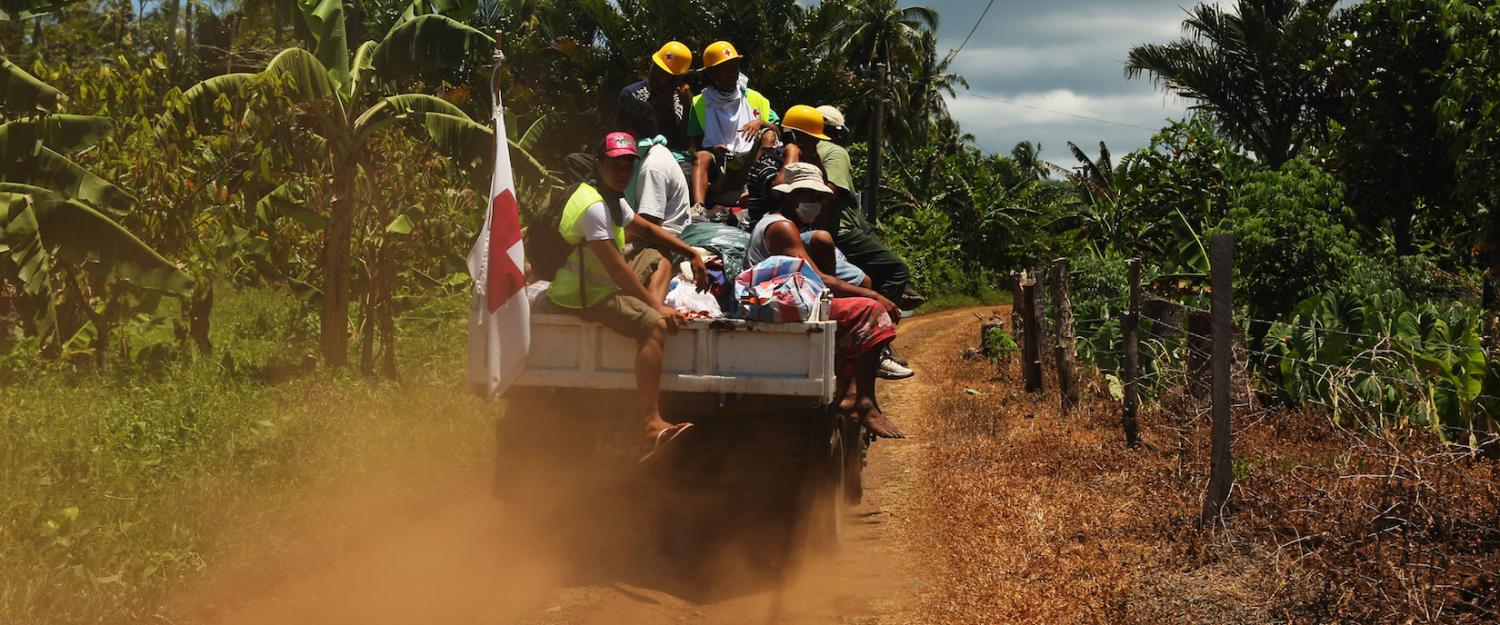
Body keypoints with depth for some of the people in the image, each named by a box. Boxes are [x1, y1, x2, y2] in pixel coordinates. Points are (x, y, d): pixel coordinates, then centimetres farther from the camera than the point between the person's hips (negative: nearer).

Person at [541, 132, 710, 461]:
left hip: (601, 284, 11)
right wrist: (656, 306, -25)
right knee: (655, 326, -30)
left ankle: (653, 313, -5)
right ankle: (651, 425, -41)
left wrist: (692, 255, 18)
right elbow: (616, 268, -26)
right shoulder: (594, 207, -21)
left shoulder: (613, 200, 11)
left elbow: (646, 229, 25)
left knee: (657, 259, 23)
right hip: (585, 297, -11)